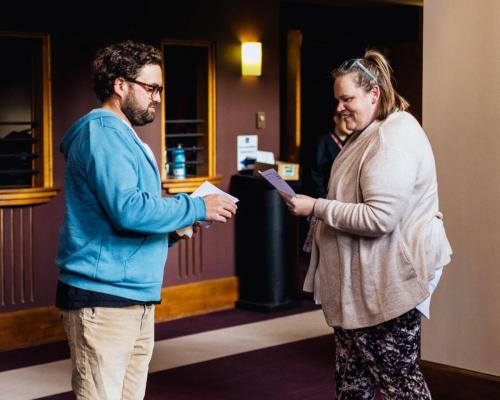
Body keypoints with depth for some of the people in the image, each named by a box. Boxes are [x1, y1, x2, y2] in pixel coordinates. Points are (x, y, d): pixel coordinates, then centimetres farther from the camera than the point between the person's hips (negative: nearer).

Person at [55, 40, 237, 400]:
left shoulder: (122, 136, 19)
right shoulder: (103, 132, -13)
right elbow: (128, 209, -25)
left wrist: (171, 229, 8)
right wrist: (198, 208, -15)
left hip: (135, 296, 10)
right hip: (104, 297, -10)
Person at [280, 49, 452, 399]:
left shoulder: (393, 138, -20)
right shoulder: (371, 134, 14)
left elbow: (379, 218, -28)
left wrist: (317, 208, -23)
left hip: (390, 280, -11)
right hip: (362, 279, 11)